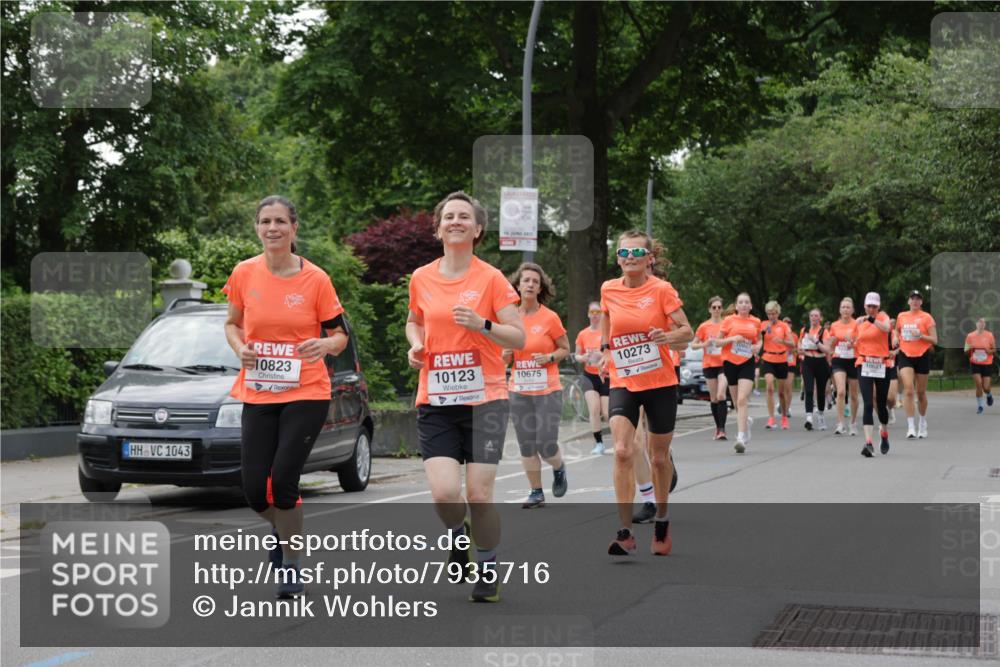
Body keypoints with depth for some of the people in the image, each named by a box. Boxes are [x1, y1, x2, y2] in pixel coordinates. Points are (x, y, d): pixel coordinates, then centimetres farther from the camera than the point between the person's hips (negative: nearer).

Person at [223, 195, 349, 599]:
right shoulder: (244, 274, 0)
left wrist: (325, 345, -22)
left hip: (306, 394, -3)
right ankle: (280, 528, 36)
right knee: (254, 490, -1)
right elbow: (232, 323, 14)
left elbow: (340, 335, 1)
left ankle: (292, 566, 9)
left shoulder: (315, 279, -6)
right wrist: (240, 349, -7)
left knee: (283, 480, -12)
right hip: (257, 395, 3)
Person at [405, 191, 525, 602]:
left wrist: (482, 325, -20)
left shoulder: (491, 279, -3)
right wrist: (415, 345, 4)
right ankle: (458, 535, 22)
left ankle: (487, 568, 18)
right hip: (435, 402, 2)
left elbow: (519, 338, -4)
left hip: (485, 399, -2)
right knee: (444, 493, -13)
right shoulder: (421, 278, 6)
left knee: (479, 494, -6)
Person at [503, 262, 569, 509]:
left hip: (548, 390, -3)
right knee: (526, 445, 4)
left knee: (546, 445, -6)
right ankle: (536, 492, 17)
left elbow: (565, 349, 4)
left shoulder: (550, 318, -5)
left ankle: (559, 469, 27)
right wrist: (506, 355, -7)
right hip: (519, 391, 3)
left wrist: (549, 357, -15)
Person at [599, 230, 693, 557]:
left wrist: (668, 336, -27)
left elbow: (688, 332, -8)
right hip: (623, 383, 2)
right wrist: (606, 351, 13)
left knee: (659, 457, 10)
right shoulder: (608, 290, 1)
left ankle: (661, 520, 34)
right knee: (622, 452, -17)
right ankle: (625, 531, -15)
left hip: (660, 383, -1)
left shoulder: (662, 290, -8)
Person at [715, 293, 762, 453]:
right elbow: (717, 341, 3)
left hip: (747, 363, -1)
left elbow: (759, 339, 24)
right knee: (736, 401, 11)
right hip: (730, 362, 1)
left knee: (742, 399, -18)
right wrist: (732, 338, -13)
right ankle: (747, 421, 43)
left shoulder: (756, 322, 7)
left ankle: (741, 437, -21)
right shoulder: (729, 320, 2)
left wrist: (758, 346, 2)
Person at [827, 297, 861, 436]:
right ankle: (841, 424, -16)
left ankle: (853, 423, 25)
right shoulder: (834, 325, 6)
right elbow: (830, 346, 15)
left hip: (853, 361, -1)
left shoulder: (856, 324, -4)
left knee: (853, 394, 9)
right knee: (841, 391, -16)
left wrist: (851, 342, -29)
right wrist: (833, 340, -7)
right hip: (839, 361, 1)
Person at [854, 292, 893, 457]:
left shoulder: (883, 317, -2)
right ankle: (868, 442, -21)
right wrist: (853, 344, 9)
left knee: (881, 404, 10)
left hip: (881, 365, -1)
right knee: (868, 404, -12)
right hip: (864, 365, 1)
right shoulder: (860, 321, 10)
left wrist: (871, 319, -41)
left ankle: (884, 433, 39)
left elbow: (886, 328, -29)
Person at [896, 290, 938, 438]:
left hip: (922, 356, -1)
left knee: (921, 392, 9)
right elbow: (896, 333, 25)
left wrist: (920, 335, -20)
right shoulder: (901, 316, 8)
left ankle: (923, 423, 31)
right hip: (905, 356, 1)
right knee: (908, 390, -15)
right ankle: (911, 427, -17)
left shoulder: (926, 317, -2)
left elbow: (934, 340, -5)